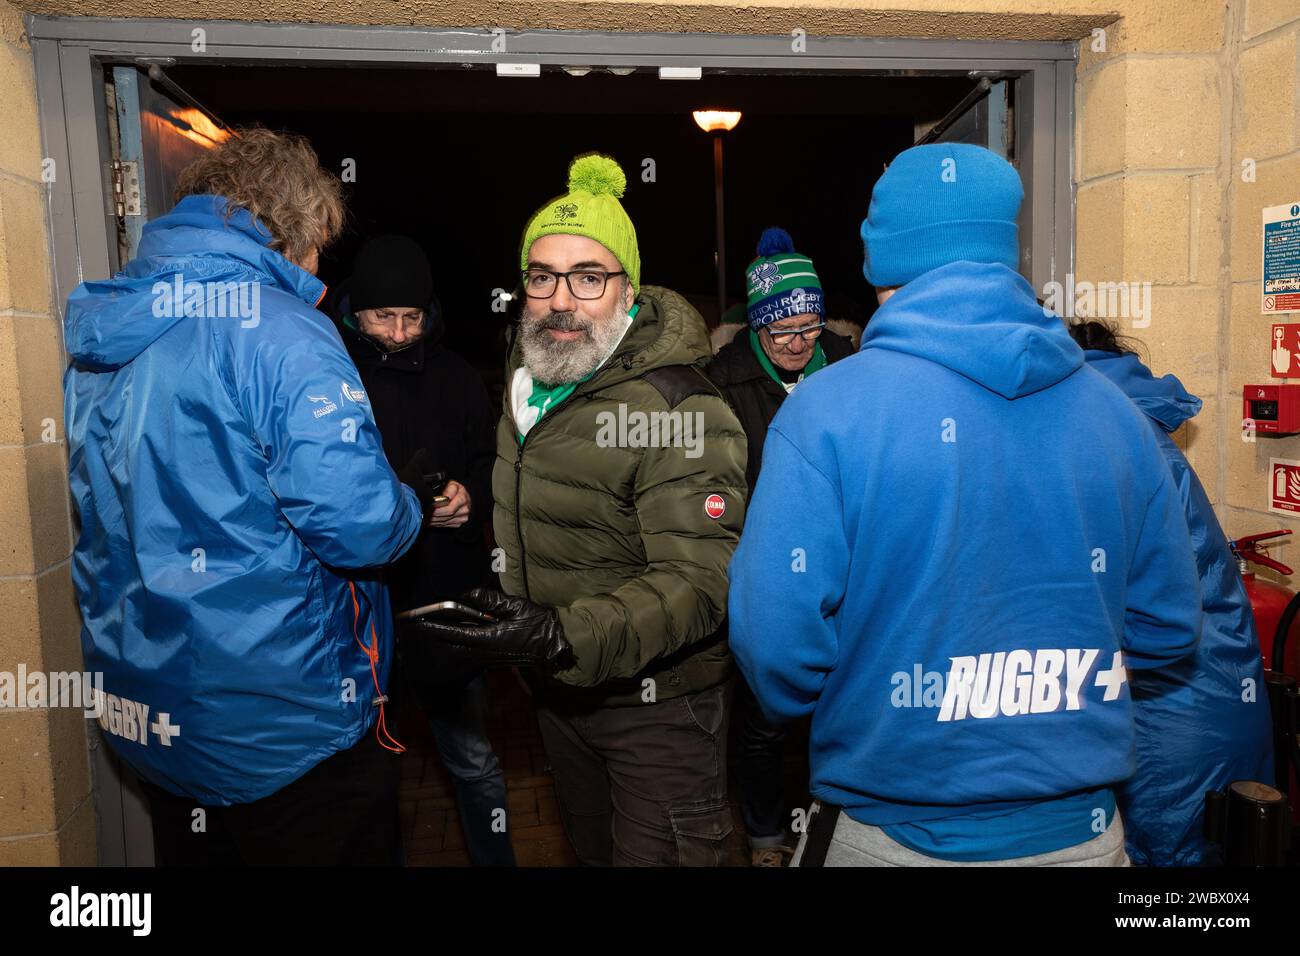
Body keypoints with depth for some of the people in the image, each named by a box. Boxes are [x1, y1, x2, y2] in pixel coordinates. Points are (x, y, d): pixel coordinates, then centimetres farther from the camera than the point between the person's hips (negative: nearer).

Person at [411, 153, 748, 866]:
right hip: (559, 694, 8)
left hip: (657, 706, -7)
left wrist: (565, 638, -40)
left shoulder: (676, 409, -25)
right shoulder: (529, 373, 2)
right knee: (590, 849, 26)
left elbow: (700, 578, -31)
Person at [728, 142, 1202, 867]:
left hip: (892, 833, -3)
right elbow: (1167, 629, 4)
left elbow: (776, 650, -19)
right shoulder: (1115, 411, -4)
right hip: (1084, 832, 3)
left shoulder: (827, 409, -18)